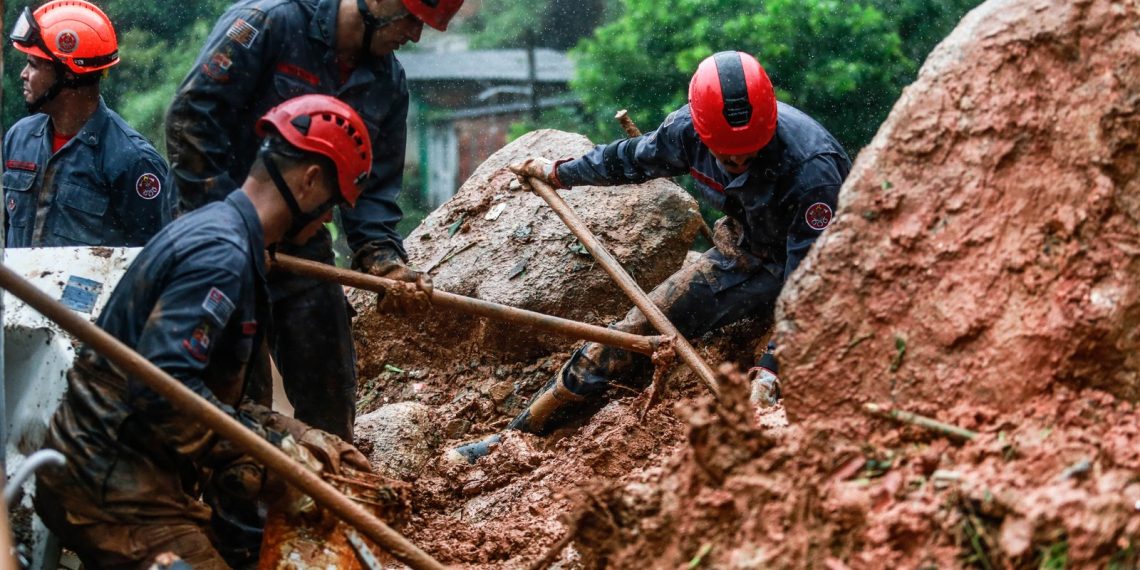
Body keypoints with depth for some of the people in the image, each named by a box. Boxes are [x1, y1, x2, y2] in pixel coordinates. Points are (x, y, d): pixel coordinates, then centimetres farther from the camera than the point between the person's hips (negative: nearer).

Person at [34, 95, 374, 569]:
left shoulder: (215, 231, 17)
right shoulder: (221, 253, -17)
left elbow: (223, 398, 20)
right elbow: (163, 388, -26)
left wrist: (304, 439, 11)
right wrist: (276, 450, -18)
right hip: (110, 489, -11)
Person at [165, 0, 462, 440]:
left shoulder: (388, 85, 4)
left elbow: (374, 187, 5)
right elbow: (190, 118, -19)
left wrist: (382, 258, -14)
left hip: (304, 247, 6)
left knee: (330, 403, 7)